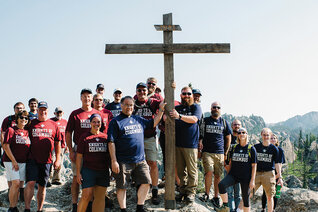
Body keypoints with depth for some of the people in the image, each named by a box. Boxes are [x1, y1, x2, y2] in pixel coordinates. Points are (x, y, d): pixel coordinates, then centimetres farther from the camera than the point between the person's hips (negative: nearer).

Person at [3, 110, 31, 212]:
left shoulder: (27, 132, 12)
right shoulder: (11, 130, -3)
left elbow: (29, 147, 17)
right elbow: (6, 146, -8)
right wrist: (14, 161, -12)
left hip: (23, 162, 5)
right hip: (11, 161, -5)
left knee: (20, 185, 4)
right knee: (16, 183, -14)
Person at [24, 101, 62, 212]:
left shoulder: (53, 125, 10)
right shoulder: (31, 123, 6)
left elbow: (57, 143, 13)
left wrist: (58, 159, 10)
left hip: (46, 160, 2)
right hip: (32, 159, -2)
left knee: (42, 186, 8)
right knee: (30, 182, -14)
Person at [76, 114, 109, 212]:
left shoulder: (105, 137, 9)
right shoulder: (85, 137, 1)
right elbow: (79, 156, 1)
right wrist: (78, 173, -4)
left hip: (103, 171, 3)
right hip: (88, 170, -3)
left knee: (100, 197, 5)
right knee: (86, 196, -8)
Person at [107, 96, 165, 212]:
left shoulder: (139, 120, 15)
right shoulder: (115, 121, -2)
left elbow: (153, 123, 28)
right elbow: (111, 142, -7)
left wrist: (161, 110, 18)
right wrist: (114, 161, -13)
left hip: (140, 160, 5)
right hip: (123, 162, -5)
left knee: (146, 182, 1)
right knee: (122, 187, 2)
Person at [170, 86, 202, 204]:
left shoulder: (196, 107, 3)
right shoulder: (177, 108, 16)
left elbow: (194, 119, -15)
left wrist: (179, 116, -28)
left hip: (191, 144, -4)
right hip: (178, 143, 4)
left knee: (192, 170, -3)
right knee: (181, 170, 8)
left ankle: (191, 193, 4)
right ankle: (183, 191, 16)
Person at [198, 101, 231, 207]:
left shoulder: (224, 122, 12)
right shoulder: (205, 121, 8)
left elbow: (228, 138, 16)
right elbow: (200, 135, 12)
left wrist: (226, 153, 12)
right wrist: (200, 143, -4)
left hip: (220, 153, 2)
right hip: (207, 152, -2)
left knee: (218, 175, 2)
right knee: (209, 172, -17)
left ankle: (216, 197, 11)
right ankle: (206, 194, -3)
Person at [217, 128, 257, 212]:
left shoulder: (251, 149, 0)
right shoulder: (234, 147, 10)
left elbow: (254, 165, -1)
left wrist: (252, 180, -7)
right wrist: (228, 175, 15)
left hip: (245, 177, -2)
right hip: (233, 175, 2)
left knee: (245, 198, 4)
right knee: (221, 185, -23)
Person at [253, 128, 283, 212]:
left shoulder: (274, 148, 4)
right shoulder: (256, 147, 7)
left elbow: (277, 163, 5)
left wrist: (279, 177, -1)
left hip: (269, 174, 0)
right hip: (256, 173, 0)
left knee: (269, 196, 3)